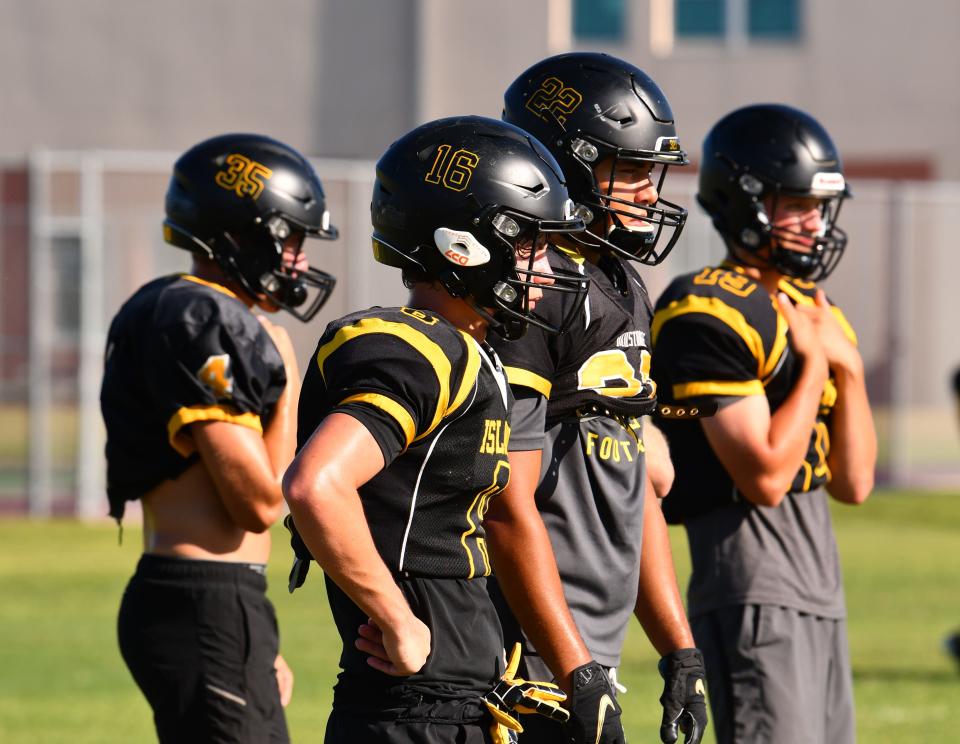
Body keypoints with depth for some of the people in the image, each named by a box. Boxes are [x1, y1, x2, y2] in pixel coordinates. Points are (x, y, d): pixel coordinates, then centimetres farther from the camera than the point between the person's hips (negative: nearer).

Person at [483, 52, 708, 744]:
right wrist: (580, 679, -21)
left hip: (592, 648, 10)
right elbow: (509, 506, -19)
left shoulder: (623, 290, 16)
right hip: (539, 654, -10)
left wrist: (681, 654, 17)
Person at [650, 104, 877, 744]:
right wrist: (814, 362, -9)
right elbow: (766, 476, -18)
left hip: (820, 588, 9)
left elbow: (854, 484, 13)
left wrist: (848, 366, 1)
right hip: (753, 586, -9)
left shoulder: (814, 312, 16)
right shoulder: (710, 314, -12)